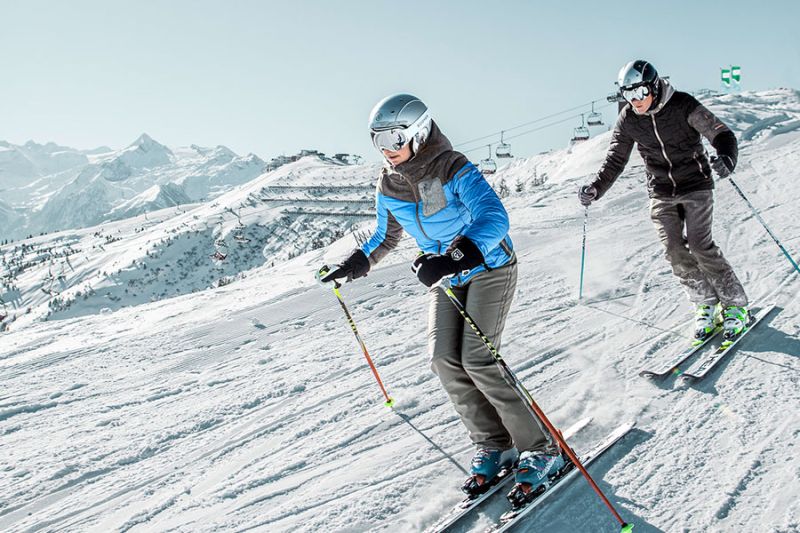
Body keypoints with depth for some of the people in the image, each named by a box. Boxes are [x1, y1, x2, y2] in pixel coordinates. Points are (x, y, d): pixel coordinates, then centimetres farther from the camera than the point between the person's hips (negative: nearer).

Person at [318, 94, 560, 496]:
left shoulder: (454, 170, -24)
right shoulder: (388, 185, -2)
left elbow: (494, 218, -38)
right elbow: (387, 237, 15)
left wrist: (454, 259, -52)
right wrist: (357, 263, 1)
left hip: (489, 268, -6)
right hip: (445, 276, 6)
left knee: (476, 360, -18)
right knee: (443, 359, -10)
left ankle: (540, 449, -2)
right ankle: (493, 445, 7)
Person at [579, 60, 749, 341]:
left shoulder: (682, 105, -15)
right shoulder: (628, 119, -4)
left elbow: (721, 134, -16)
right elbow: (615, 160, 2)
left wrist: (726, 159, -38)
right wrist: (595, 188, -14)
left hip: (695, 186, -4)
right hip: (661, 193, 4)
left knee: (700, 246, -14)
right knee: (674, 250, -7)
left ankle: (735, 305, 3)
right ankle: (706, 305, 10)